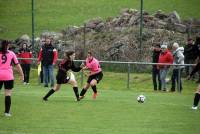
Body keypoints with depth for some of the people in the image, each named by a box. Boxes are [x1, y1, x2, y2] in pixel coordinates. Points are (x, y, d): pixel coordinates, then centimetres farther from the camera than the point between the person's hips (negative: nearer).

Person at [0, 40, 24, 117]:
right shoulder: (11, 53, 3)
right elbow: (17, 65, 5)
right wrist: (21, 74, 13)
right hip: (8, 76, -1)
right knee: (8, 94, 1)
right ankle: (7, 112, -3)